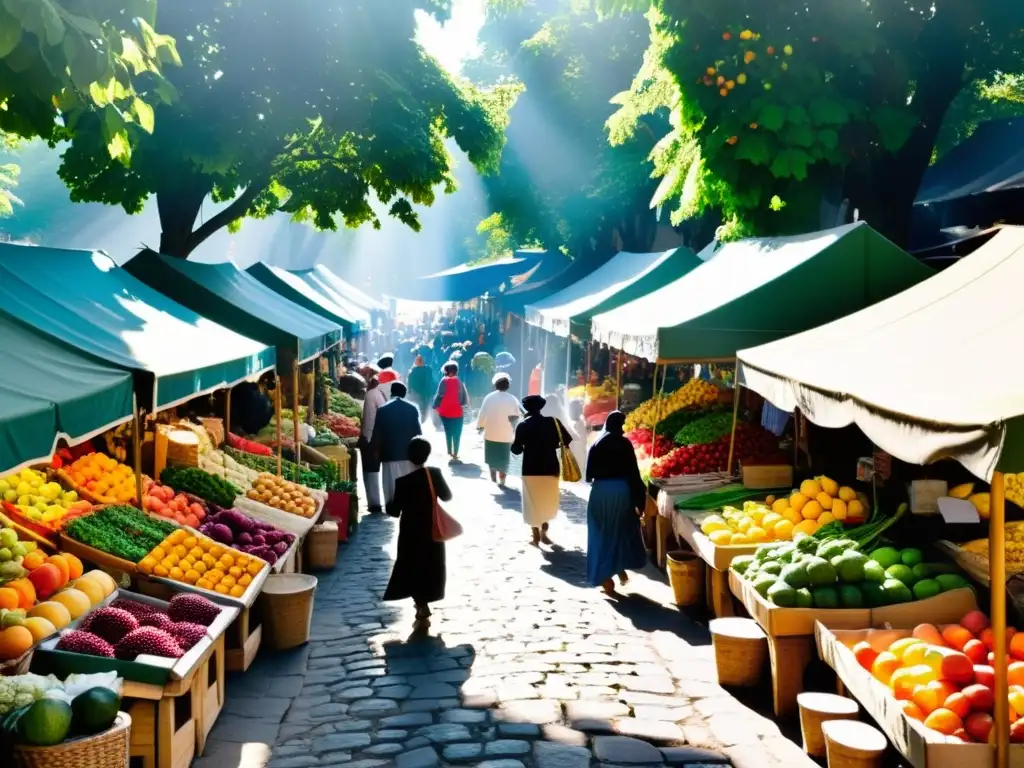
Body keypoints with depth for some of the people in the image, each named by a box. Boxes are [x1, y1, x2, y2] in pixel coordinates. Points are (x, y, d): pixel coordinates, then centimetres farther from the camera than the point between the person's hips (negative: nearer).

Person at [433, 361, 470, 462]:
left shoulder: (444, 381, -8)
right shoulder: (459, 382, -7)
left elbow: (439, 396, -8)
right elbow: (464, 398, -5)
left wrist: (436, 406, 4)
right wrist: (463, 405, 13)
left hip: (445, 412, 1)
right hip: (457, 412, -1)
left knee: (448, 433, 14)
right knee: (456, 433, 6)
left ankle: (450, 453, 12)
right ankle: (455, 454, 2)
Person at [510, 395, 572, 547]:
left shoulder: (523, 425, -8)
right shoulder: (553, 422, -2)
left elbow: (516, 449, -11)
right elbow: (567, 439, -4)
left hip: (531, 469, -2)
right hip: (550, 468, 2)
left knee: (533, 502, 11)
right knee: (547, 501, 19)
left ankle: (536, 535, 12)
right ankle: (543, 532, 21)